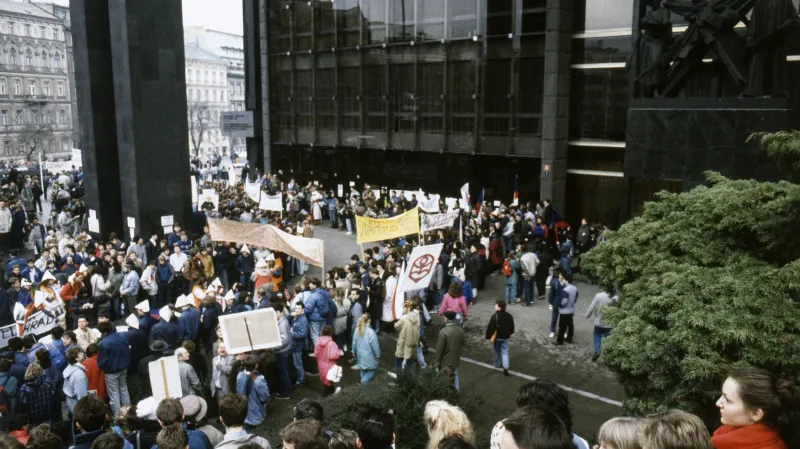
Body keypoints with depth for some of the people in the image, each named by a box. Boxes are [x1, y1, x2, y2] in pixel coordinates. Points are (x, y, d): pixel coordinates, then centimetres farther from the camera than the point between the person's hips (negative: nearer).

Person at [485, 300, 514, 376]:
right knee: (505, 352, 9)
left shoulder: (494, 316, -23)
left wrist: (488, 337, -7)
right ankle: (505, 367, -2)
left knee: (497, 351, 19)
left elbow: (490, 328, -19)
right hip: (505, 337, 3)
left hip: (497, 337, -3)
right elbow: (512, 327, 5)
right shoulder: (509, 316, -7)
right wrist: (510, 333, 24)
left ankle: (497, 364, 37)